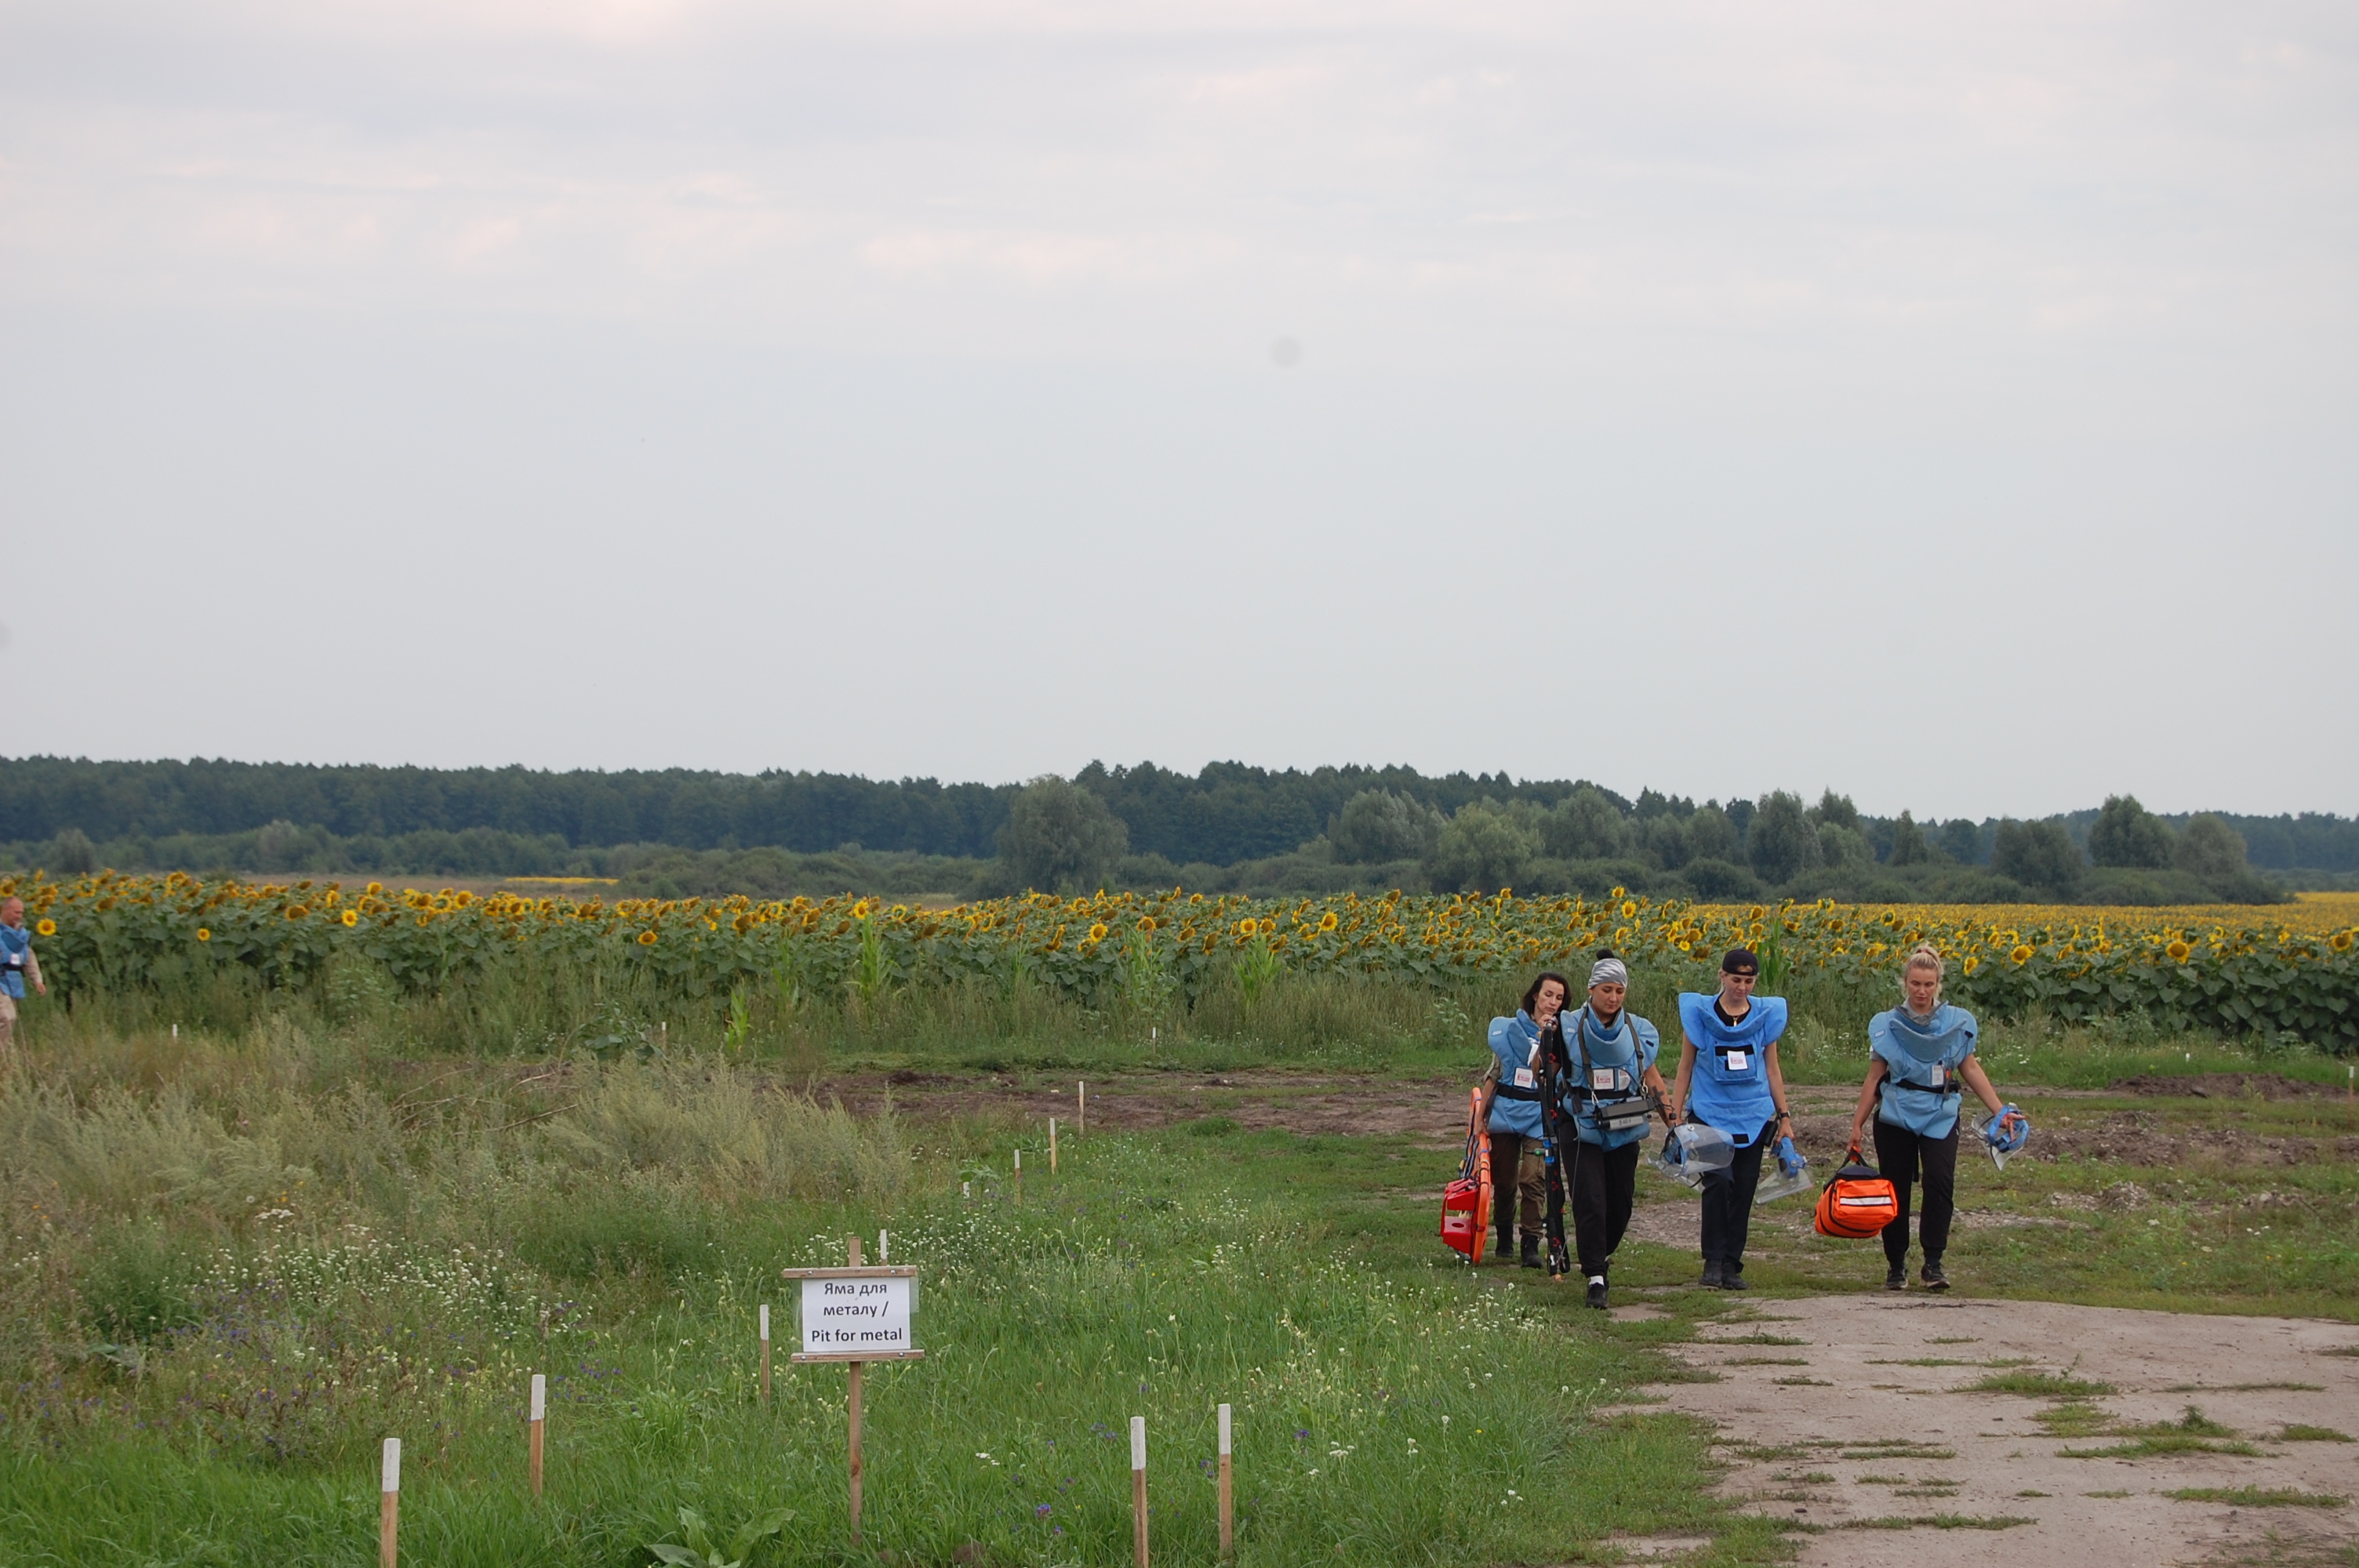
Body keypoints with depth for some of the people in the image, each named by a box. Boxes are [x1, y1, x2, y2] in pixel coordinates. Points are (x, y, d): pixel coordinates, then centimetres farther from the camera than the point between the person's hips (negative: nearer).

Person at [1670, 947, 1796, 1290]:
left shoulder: (1766, 1014, 6)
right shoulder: (1699, 1013, 1)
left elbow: (1772, 1070, 13)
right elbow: (1685, 1068, 6)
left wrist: (1785, 1117, 10)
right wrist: (1676, 1115, 1)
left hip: (1754, 1116, 2)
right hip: (1710, 1113, -2)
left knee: (1744, 1191, 1)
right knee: (1718, 1180, -19)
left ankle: (1732, 1265, 11)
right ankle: (1713, 1260, -10)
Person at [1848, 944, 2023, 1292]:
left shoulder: (1958, 1022, 2)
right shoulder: (1887, 1026, 1)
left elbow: (1971, 1069, 9)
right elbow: (1875, 1077, 5)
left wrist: (2000, 1111, 4)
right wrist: (1857, 1124, 5)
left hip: (1941, 1117, 0)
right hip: (1895, 1117, 0)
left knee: (1940, 1184, -18)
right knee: (1895, 1190, 2)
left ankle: (1933, 1263, -11)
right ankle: (1896, 1265, 16)